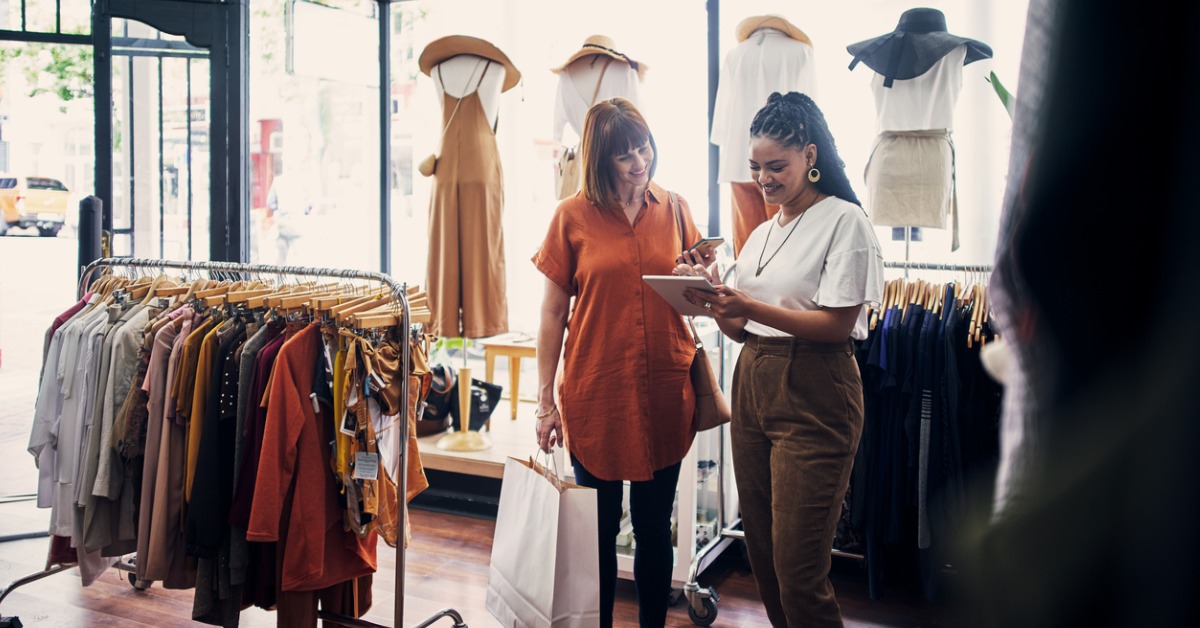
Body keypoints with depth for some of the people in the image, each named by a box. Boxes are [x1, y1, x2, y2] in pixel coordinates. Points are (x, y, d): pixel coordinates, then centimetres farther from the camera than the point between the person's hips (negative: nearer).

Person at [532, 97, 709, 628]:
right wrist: (545, 400, -3)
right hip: (596, 394, -2)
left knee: (655, 526, 13)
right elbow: (552, 313, 0)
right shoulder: (574, 216, -2)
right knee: (599, 527, 10)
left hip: (663, 394, 2)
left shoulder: (674, 209, 6)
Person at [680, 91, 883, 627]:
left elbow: (839, 324, -14)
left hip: (813, 396, -7)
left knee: (797, 570, -6)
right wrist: (714, 298, -4)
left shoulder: (844, 220, -5)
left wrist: (752, 308, -21)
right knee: (762, 555, 13)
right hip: (752, 385, 8)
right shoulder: (761, 233, 17)